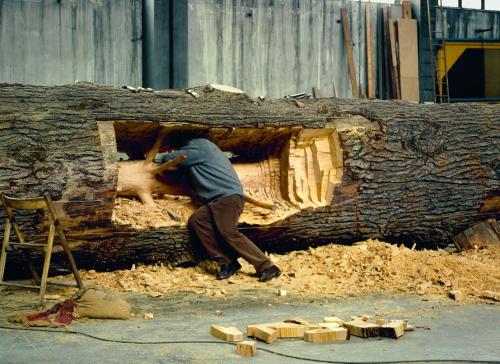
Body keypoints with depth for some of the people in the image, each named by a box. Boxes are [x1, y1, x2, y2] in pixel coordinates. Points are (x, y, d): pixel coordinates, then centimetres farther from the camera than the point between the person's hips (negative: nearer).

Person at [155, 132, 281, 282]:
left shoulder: (198, 146, -2)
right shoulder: (199, 146, 27)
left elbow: (173, 158, -1)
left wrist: (159, 156, 19)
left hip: (228, 195, -10)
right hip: (215, 200, 10)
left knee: (228, 232, -21)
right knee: (196, 220, -8)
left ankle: (267, 267, -19)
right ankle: (226, 262, -12)